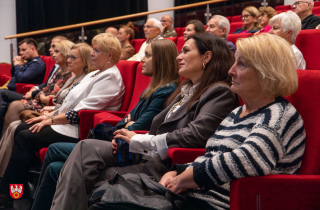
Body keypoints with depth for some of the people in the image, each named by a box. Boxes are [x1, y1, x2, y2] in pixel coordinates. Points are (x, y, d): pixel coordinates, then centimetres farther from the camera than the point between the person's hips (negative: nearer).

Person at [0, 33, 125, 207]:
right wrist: (49, 115, 7)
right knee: (21, 129, 1)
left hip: (78, 130, -11)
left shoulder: (110, 78, -14)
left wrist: (52, 120, -15)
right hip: (67, 121, 11)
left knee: (25, 138, -16)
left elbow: (81, 111, -21)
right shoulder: (94, 75, 18)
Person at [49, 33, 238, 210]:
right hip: (148, 154, 8)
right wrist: (130, 140, -2)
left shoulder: (220, 92, -5)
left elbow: (196, 135, -19)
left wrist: (138, 140, -14)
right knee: (87, 147, -13)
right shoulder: (186, 90, 23)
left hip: (167, 165, -8)